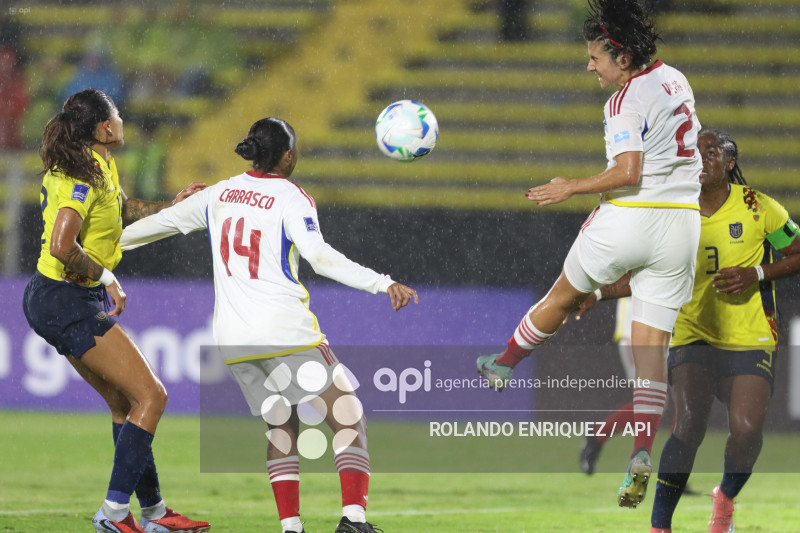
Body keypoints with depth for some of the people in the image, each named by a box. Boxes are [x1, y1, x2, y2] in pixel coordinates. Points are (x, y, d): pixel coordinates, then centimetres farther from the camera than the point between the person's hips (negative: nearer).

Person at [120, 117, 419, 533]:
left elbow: (166, 220, 25)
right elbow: (318, 256, -20)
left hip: (232, 340, 6)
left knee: (281, 428, 18)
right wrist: (382, 284, -25)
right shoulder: (291, 198, -5)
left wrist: (111, 240, 43)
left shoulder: (221, 194, 13)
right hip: (285, 331, -6)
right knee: (349, 421, -2)